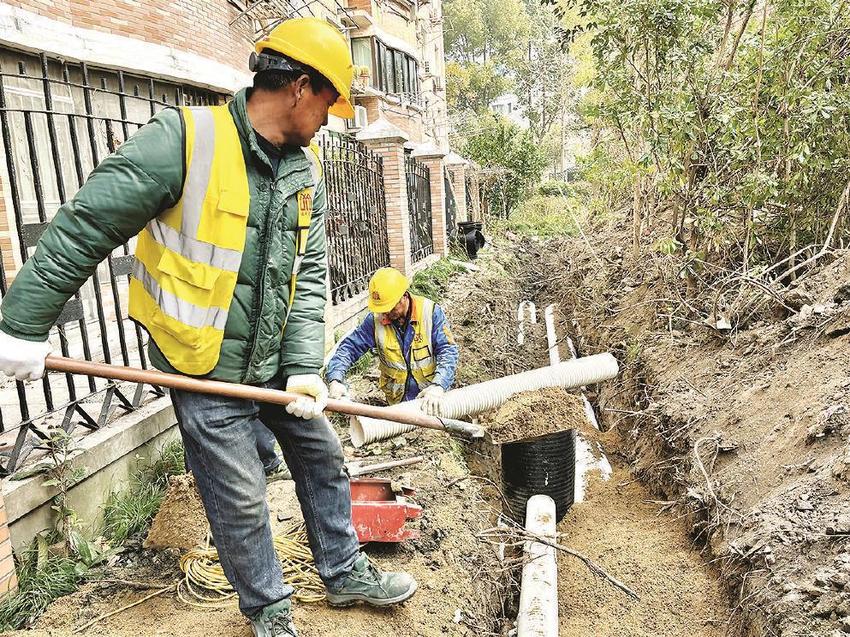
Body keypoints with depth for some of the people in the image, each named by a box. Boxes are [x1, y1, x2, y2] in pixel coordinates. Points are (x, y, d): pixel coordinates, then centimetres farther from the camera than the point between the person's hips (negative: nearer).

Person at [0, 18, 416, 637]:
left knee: (323, 460, 16)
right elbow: (83, 229, -15)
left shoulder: (306, 170, 2)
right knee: (241, 499, 4)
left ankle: (345, 573, 39)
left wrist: (304, 368, -8)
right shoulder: (184, 139, -19)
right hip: (204, 367, -6)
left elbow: (308, 277, 1)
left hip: (275, 361, 7)